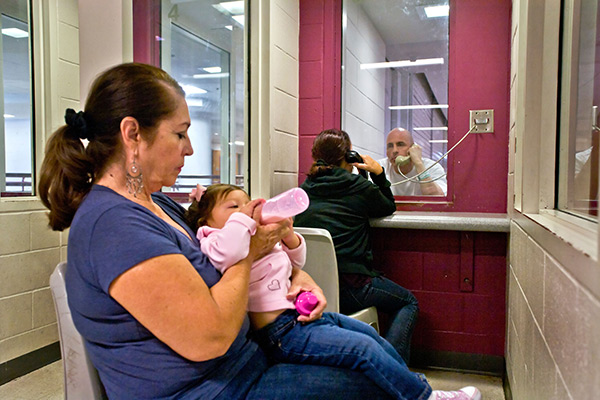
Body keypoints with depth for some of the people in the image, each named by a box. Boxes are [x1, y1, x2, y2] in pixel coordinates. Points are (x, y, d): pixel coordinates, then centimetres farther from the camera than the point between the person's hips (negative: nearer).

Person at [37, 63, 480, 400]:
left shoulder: (158, 204, 8)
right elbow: (208, 337, -28)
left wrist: (294, 274, 1)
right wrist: (248, 251, -14)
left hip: (245, 358, 9)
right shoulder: (113, 224, -25)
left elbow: (206, 270, 16)